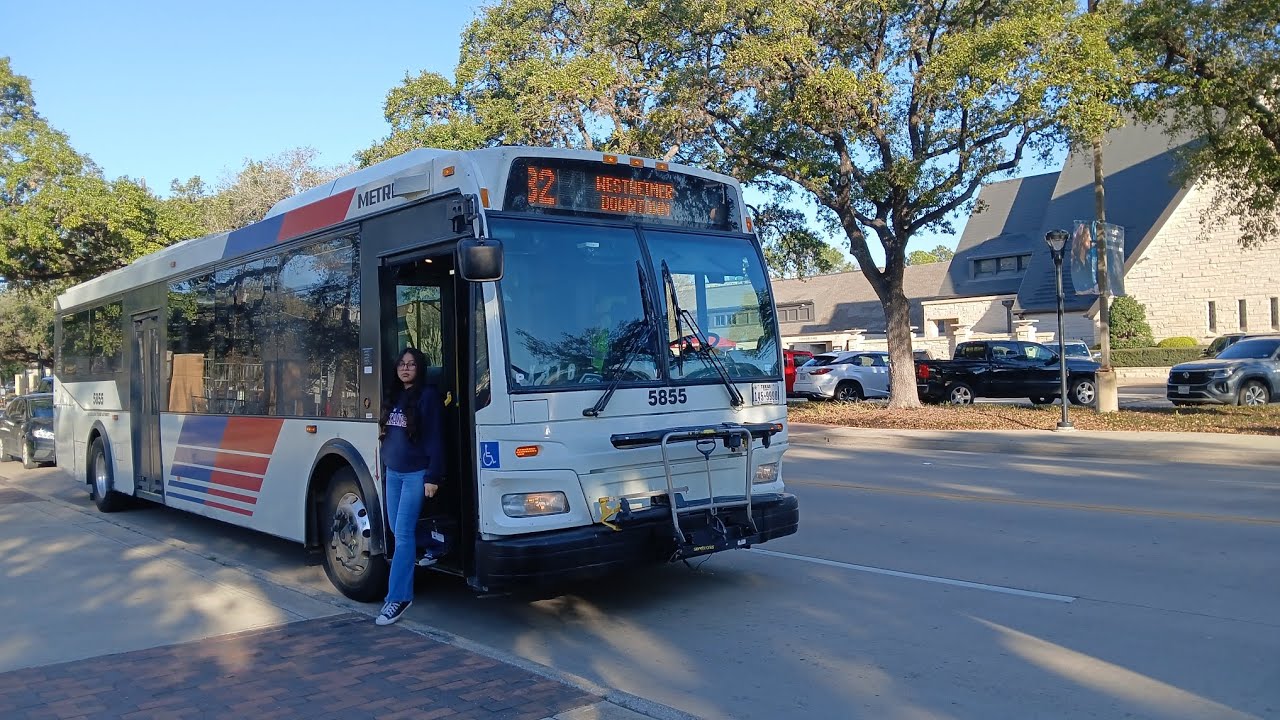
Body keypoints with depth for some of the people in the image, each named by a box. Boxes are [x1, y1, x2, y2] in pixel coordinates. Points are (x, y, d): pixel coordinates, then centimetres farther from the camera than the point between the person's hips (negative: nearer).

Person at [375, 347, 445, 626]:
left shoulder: (427, 396, -8)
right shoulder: (393, 395, 13)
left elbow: (434, 438, -12)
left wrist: (433, 477, -16)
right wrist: (385, 464, 7)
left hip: (416, 474, -7)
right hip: (392, 472, 7)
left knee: (403, 534, -9)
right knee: (397, 531, 10)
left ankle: (398, 597, -7)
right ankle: (403, 591, 23)